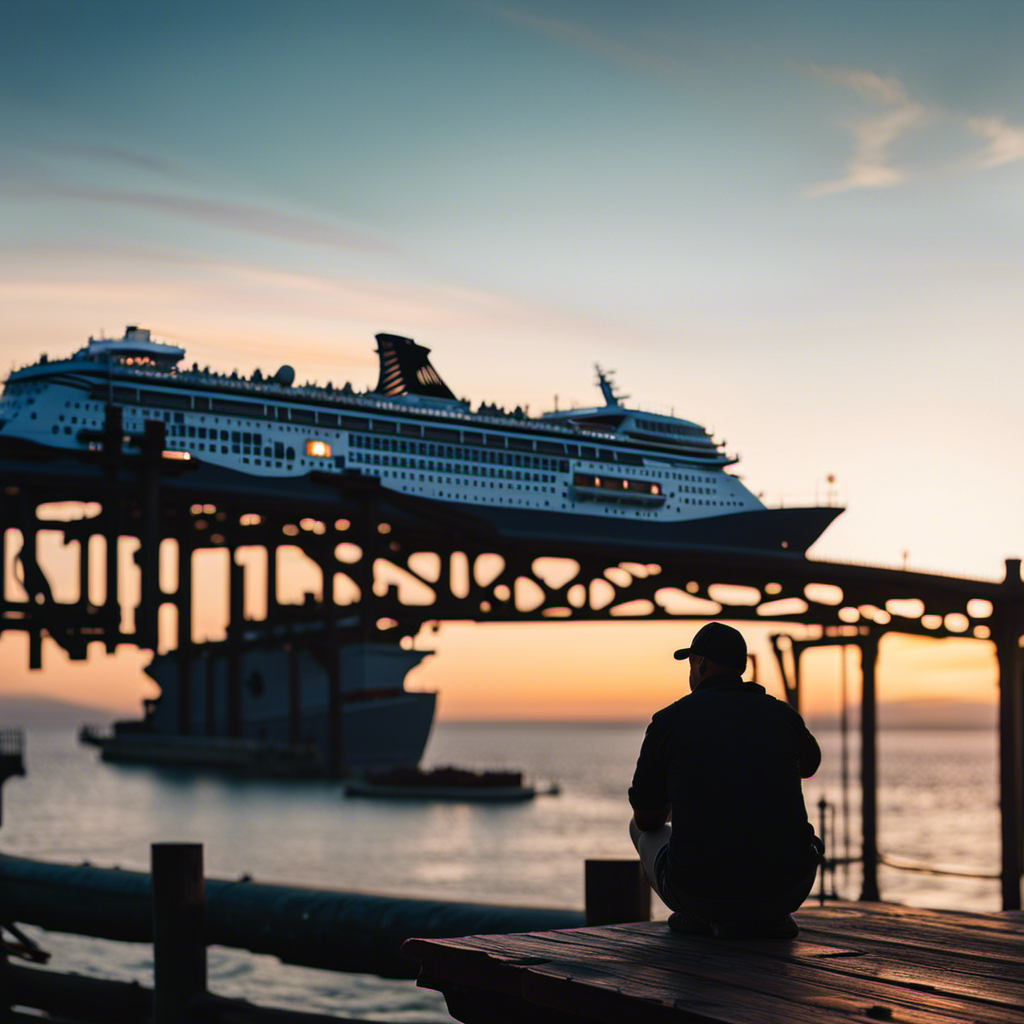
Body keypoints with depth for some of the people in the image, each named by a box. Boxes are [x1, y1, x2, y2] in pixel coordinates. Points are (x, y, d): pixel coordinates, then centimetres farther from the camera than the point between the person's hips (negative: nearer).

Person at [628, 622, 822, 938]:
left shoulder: (668, 721, 1)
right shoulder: (782, 715, 8)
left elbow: (647, 819, 14)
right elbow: (810, 765, 35)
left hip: (700, 893, -2)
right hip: (786, 892, 2)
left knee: (641, 829, 29)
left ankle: (707, 916, 10)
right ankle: (769, 917, 13)